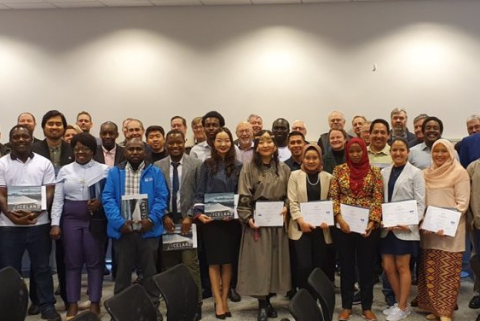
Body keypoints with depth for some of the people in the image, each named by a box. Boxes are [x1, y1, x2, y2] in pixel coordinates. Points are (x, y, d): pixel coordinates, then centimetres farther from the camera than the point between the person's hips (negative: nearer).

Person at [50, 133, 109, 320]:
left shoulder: (104, 170, 1)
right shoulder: (65, 170, 6)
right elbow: (58, 199, 4)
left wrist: (101, 202, -17)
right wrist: (55, 224, -3)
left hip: (95, 220, -1)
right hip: (71, 219, 2)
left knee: (95, 261, 3)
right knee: (72, 262, 6)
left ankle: (95, 303, 13)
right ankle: (72, 304, 14)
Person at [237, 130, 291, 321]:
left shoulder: (284, 169, 8)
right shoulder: (249, 168, -2)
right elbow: (244, 197, -5)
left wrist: (286, 208, -7)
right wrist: (247, 218, -14)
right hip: (257, 221, -3)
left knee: (275, 260, 7)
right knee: (259, 261, -2)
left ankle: (268, 301, 19)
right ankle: (263, 305, 5)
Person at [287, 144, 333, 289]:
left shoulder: (328, 177, 8)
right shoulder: (295, 175, 5)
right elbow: (292, 202, -1)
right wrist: (301, 221, -13)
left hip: (322, 228, 2)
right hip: (301, 227, -2)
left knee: (321, 266, 4)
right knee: (305, 266, -9)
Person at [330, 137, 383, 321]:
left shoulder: (374, 172, 0)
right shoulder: (339, 170, 2)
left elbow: (378, 199, -3)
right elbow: (333, 197, 0)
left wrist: (372, 222, -14)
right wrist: (339, 218, -12)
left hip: (367, 226, 0)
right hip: (343, 225, 1)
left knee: (366, 266, 7)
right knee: (346, 266, 8)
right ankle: (346, 306, 19)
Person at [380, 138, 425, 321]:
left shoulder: (415, 173, -3)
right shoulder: (384, 172, 10)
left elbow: (420, 203, -7)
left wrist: (410, 224, -16)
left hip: (405, 228, -5)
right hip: (387, 227, 5)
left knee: (402, 267, 3)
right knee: (388, 267, 8)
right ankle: (399, 303, 25)